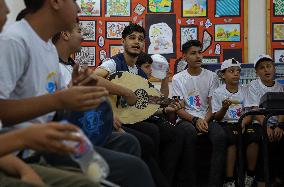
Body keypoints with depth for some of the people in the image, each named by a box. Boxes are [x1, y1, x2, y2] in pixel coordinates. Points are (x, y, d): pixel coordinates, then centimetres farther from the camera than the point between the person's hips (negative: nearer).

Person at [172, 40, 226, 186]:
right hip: (186, 119, -2)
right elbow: (179, 109, 0)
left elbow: (212, 106, 6)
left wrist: (205, 120, -14)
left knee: (220, 135, -32)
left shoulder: (211, 77, 11)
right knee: (190, 133, -38)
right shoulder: (178, 79, 7)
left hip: (206, 119, 2)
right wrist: (195, 120, -17)